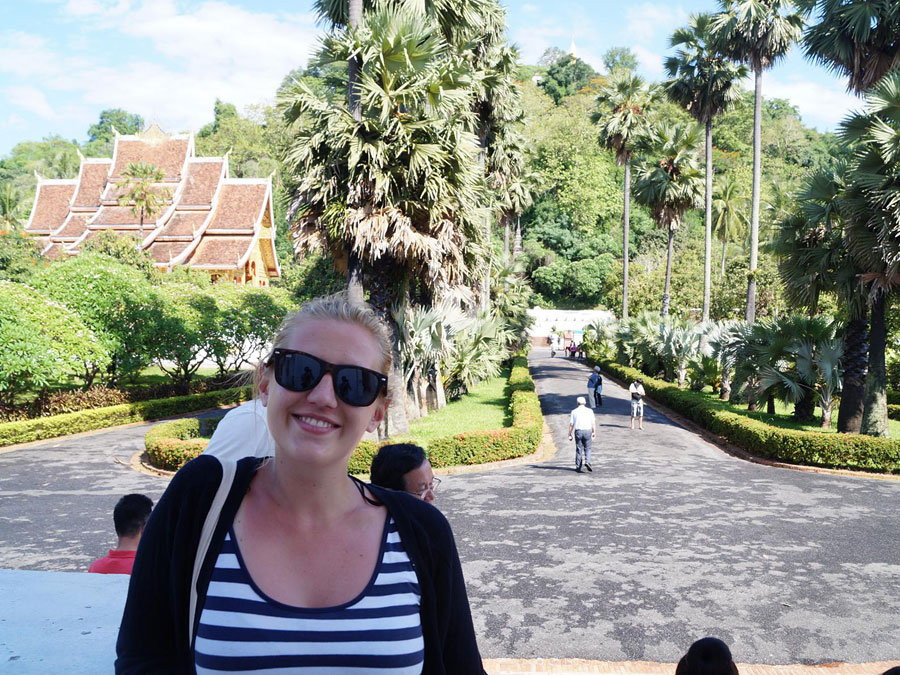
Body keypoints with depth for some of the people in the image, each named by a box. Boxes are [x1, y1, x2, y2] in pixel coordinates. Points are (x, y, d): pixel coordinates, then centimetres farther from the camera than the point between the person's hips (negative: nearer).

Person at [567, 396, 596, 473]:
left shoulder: (574, 412, 3)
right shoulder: (589, 411, 3)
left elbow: (571, 424, 0)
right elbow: (593, 423, 1)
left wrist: (569, 434, 4)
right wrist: (594, 432, 10)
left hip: (578, 431, 0)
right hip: (587, 431, 0)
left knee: (578, 450, 8)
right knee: (587, 449, 12)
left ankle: (578, 467, 9)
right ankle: (587, 462, -11)